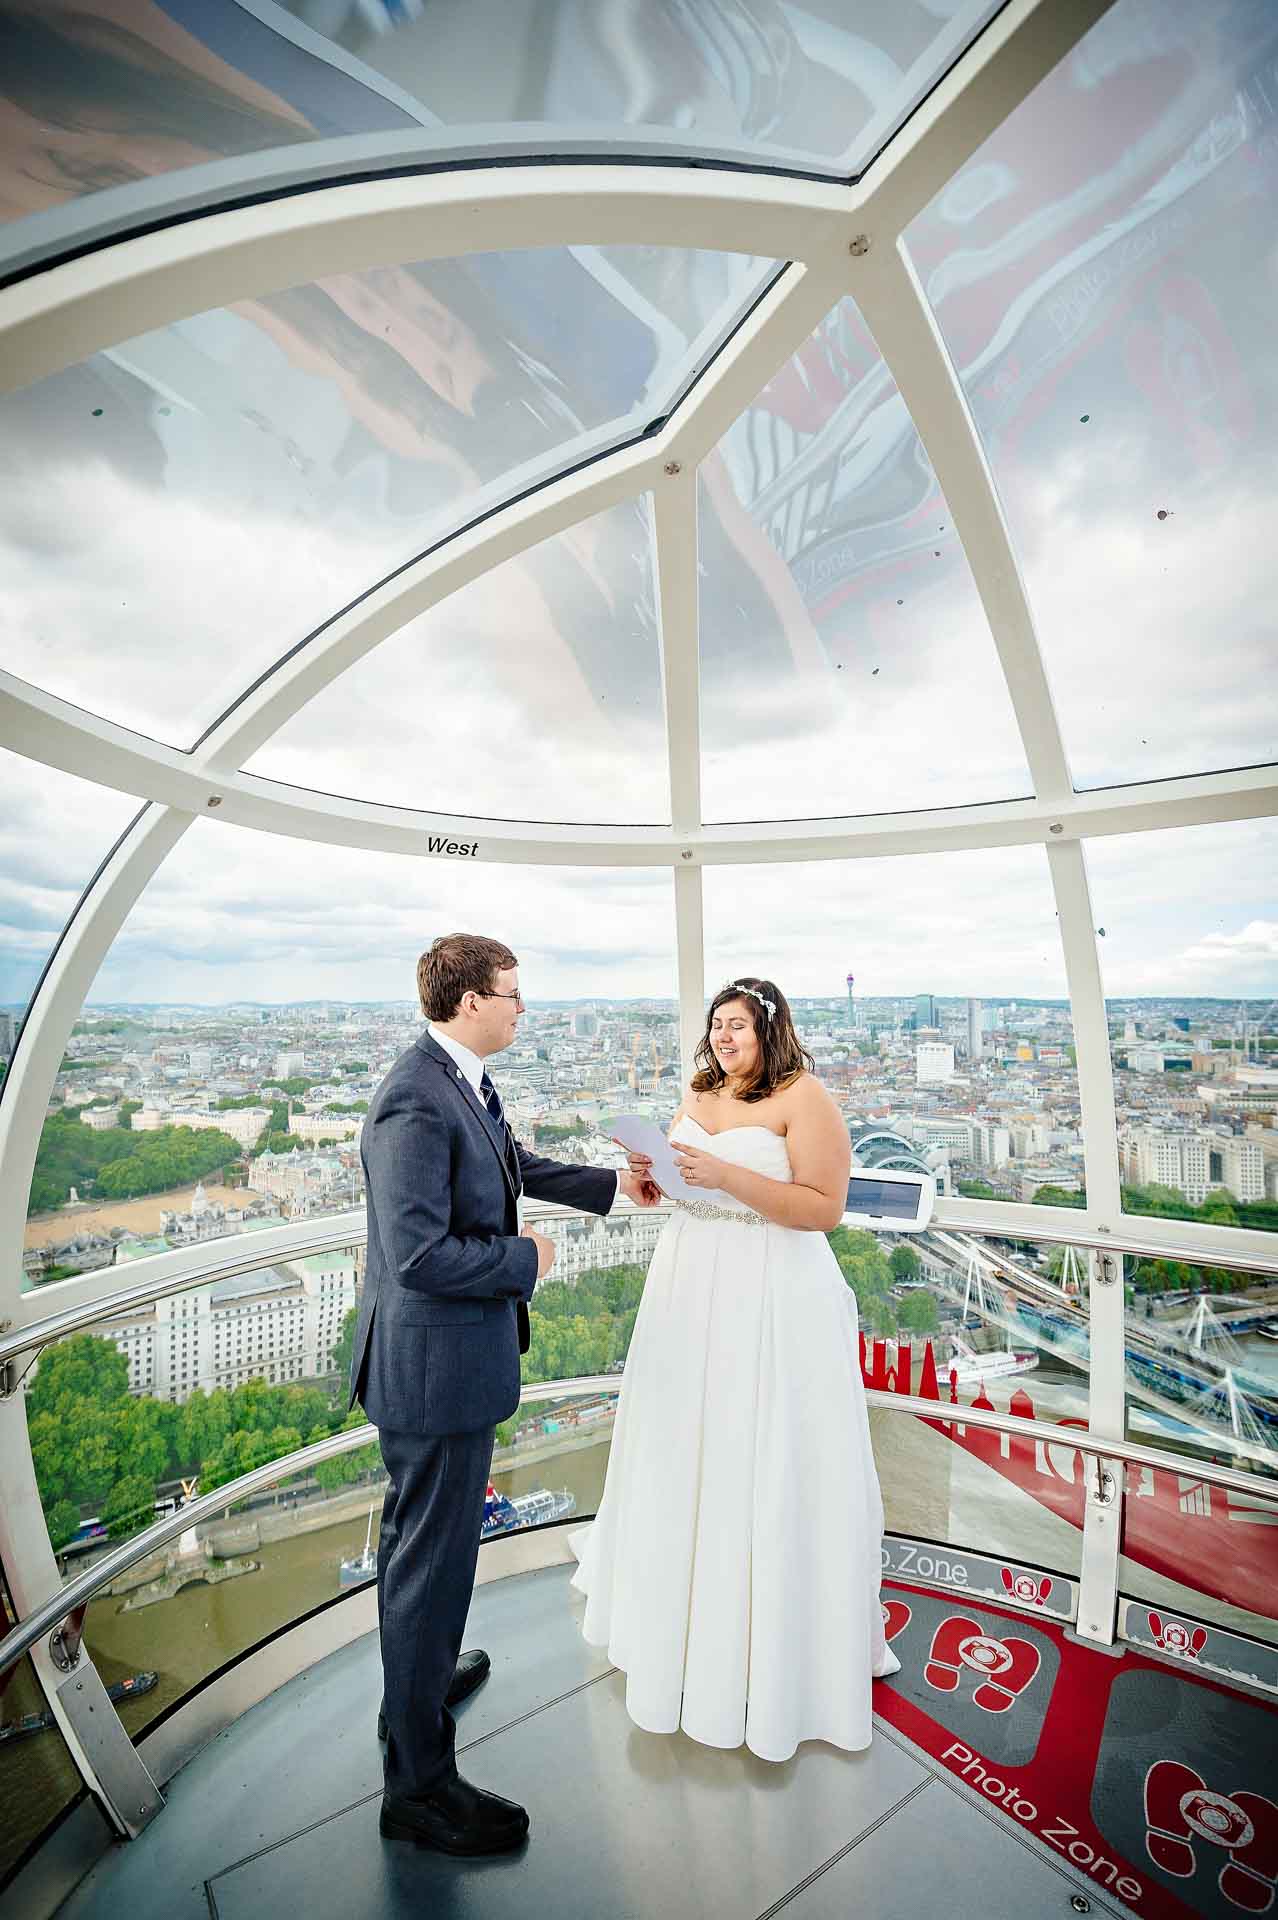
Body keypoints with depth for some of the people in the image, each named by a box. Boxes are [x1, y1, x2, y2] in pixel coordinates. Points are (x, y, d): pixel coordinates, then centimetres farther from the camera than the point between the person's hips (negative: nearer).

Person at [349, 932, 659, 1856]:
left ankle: (418, 1674, 55)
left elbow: (515, 1163, 16)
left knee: (416, 1541, 30)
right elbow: (420, 1254, -30)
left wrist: (609, 1183, 17)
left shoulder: (467, 1084, 2)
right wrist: (525, 1259, -16)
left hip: (435, 1362, 10)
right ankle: (419, 1783, 32)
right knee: (434, 1559, 10)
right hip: (438, 1364, -10)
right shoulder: (417, 1102, -28)